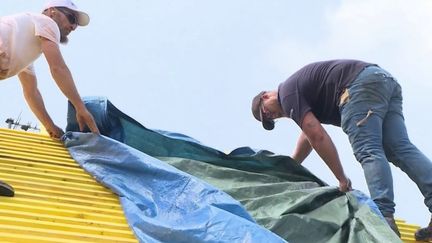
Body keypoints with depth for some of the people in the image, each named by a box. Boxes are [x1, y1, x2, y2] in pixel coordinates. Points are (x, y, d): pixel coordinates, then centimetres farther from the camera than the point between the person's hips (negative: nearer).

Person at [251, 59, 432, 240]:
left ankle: (384, 217, -26)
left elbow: (318, 137, -9)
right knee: (402, 150, -2)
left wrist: (341, 179, -5)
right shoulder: (298, 86, 31)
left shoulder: (287, 94, 1)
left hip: (362, 84, -9)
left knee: (367, 152, -14)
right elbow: (308, 136, 41)